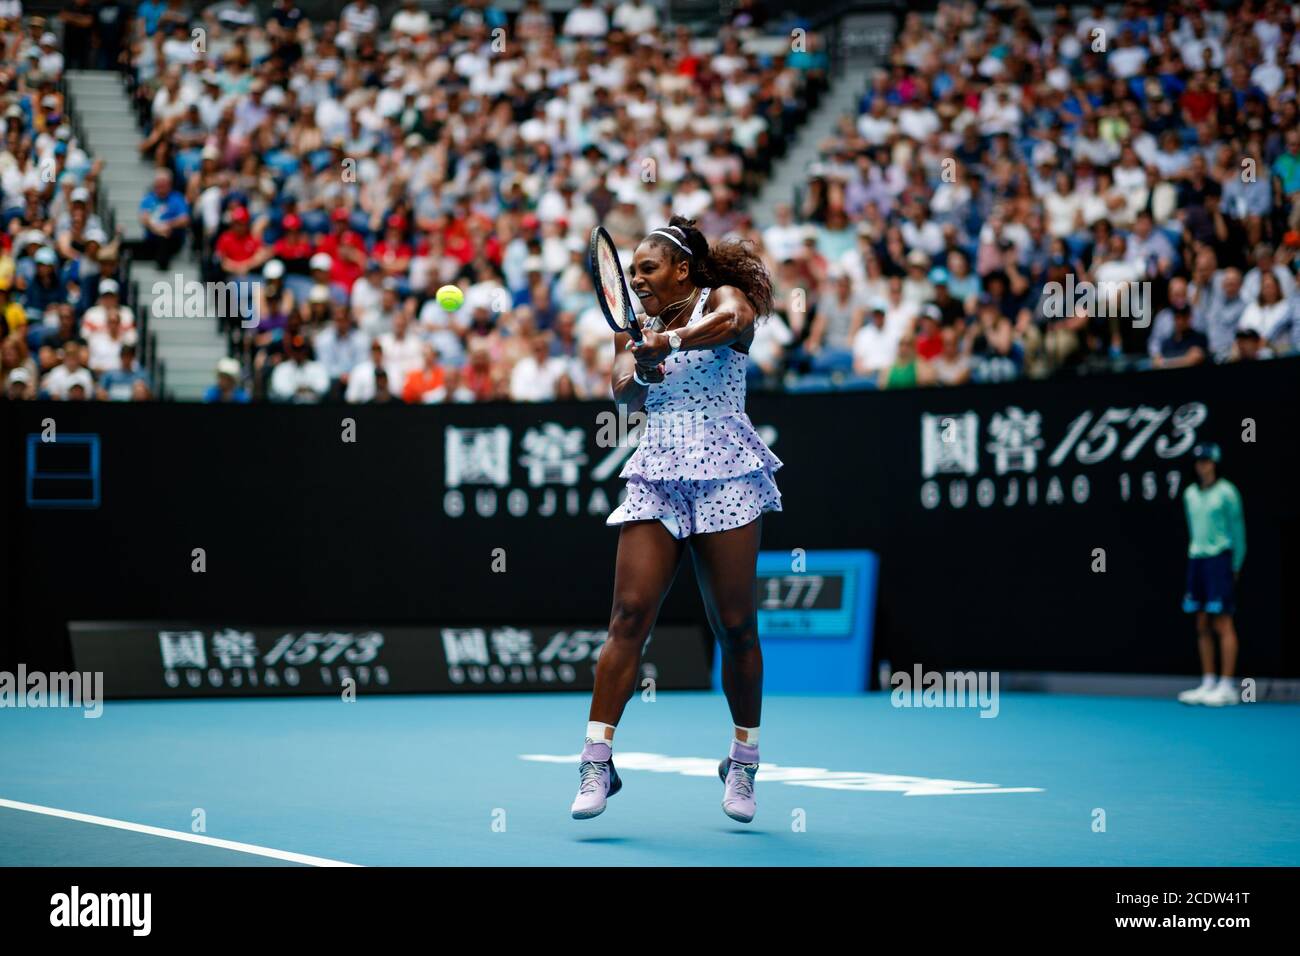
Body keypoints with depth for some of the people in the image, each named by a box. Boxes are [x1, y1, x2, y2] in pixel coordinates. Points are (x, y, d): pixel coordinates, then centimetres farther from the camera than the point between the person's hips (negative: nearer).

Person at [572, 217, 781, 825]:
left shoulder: (723, 297, 4)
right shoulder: (634, 331, 17)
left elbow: (730, 322, -22)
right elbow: (624, 392, -1)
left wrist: (671, 339, -38)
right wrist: (642, 371, -24)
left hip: (725, 476, -3)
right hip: (655, 478, 3)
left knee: (735, 626, -1)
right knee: (629, 617, -10)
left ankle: (743, 763, 14)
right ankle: (596, 761, -11)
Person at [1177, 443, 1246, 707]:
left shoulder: (1226, 492, -5)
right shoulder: (1190, 494, 12)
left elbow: (1238, 530, -2)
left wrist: (1235, 566, -3)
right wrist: (1194, 556, 16)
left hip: (1220, 559, -6)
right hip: (1196, 558, 6)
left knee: (1222, 623, -8)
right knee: (1202, 626, 5)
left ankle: (1227, 687, -7)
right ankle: (1208, 683, 10)